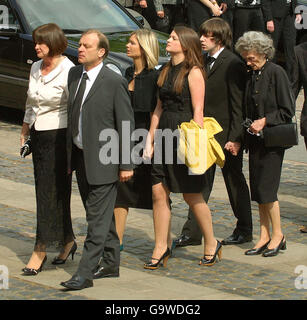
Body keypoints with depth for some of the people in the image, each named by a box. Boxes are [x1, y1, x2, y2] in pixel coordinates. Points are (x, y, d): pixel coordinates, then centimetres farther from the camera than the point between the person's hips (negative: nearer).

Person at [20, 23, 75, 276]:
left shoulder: (68, 71, -13)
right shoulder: (36, 69, 10)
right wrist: (24, 133, 19)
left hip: (59, 135, -8)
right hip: (39, 135, 8)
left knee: (50, 192, -6)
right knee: (45, 192, 11)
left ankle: (40, 251, -3)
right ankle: (67, 240, 24)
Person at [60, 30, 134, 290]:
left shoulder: (114, 82, -13)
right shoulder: (74, 74, 8)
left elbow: (126, 124, -11)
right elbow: (71, 115, 13)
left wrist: (126, 164, -12)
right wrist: (68, 156, 12)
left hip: (103, 160, -7)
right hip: (80, 156, 8)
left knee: (98, 217, -5)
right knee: (101, 214, 18)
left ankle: (85, 273, -5)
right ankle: (111, 262, 30)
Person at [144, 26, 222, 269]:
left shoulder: (193, 72, -8)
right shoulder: (166, 71, 14)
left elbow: (198, 110, -12)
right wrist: (150, 139, 12)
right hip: (164, 137, 7)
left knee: (192, 196, 2)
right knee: (159, 193, 2)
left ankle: (211, 244, 19)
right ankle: (161, 247, 10)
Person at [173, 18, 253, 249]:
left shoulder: (233, 64, -13)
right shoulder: (205, 61, 10)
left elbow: (238, 104, -15)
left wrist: (235, 137, -18)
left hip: (226, 135, -7)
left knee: (234, 182, 7)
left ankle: (244, 230, 20)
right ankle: (192, 233, 10)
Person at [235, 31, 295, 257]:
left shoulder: (276, 73, -11)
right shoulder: (252, 75, 10)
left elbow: (288, 110, -11)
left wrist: (265, 121, -16)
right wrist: (249, 124, 4)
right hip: (255, 139, 7)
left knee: (266, 189, -8)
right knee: (258, 189, 7)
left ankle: (278, 235, 5)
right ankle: (265, 236, 15)